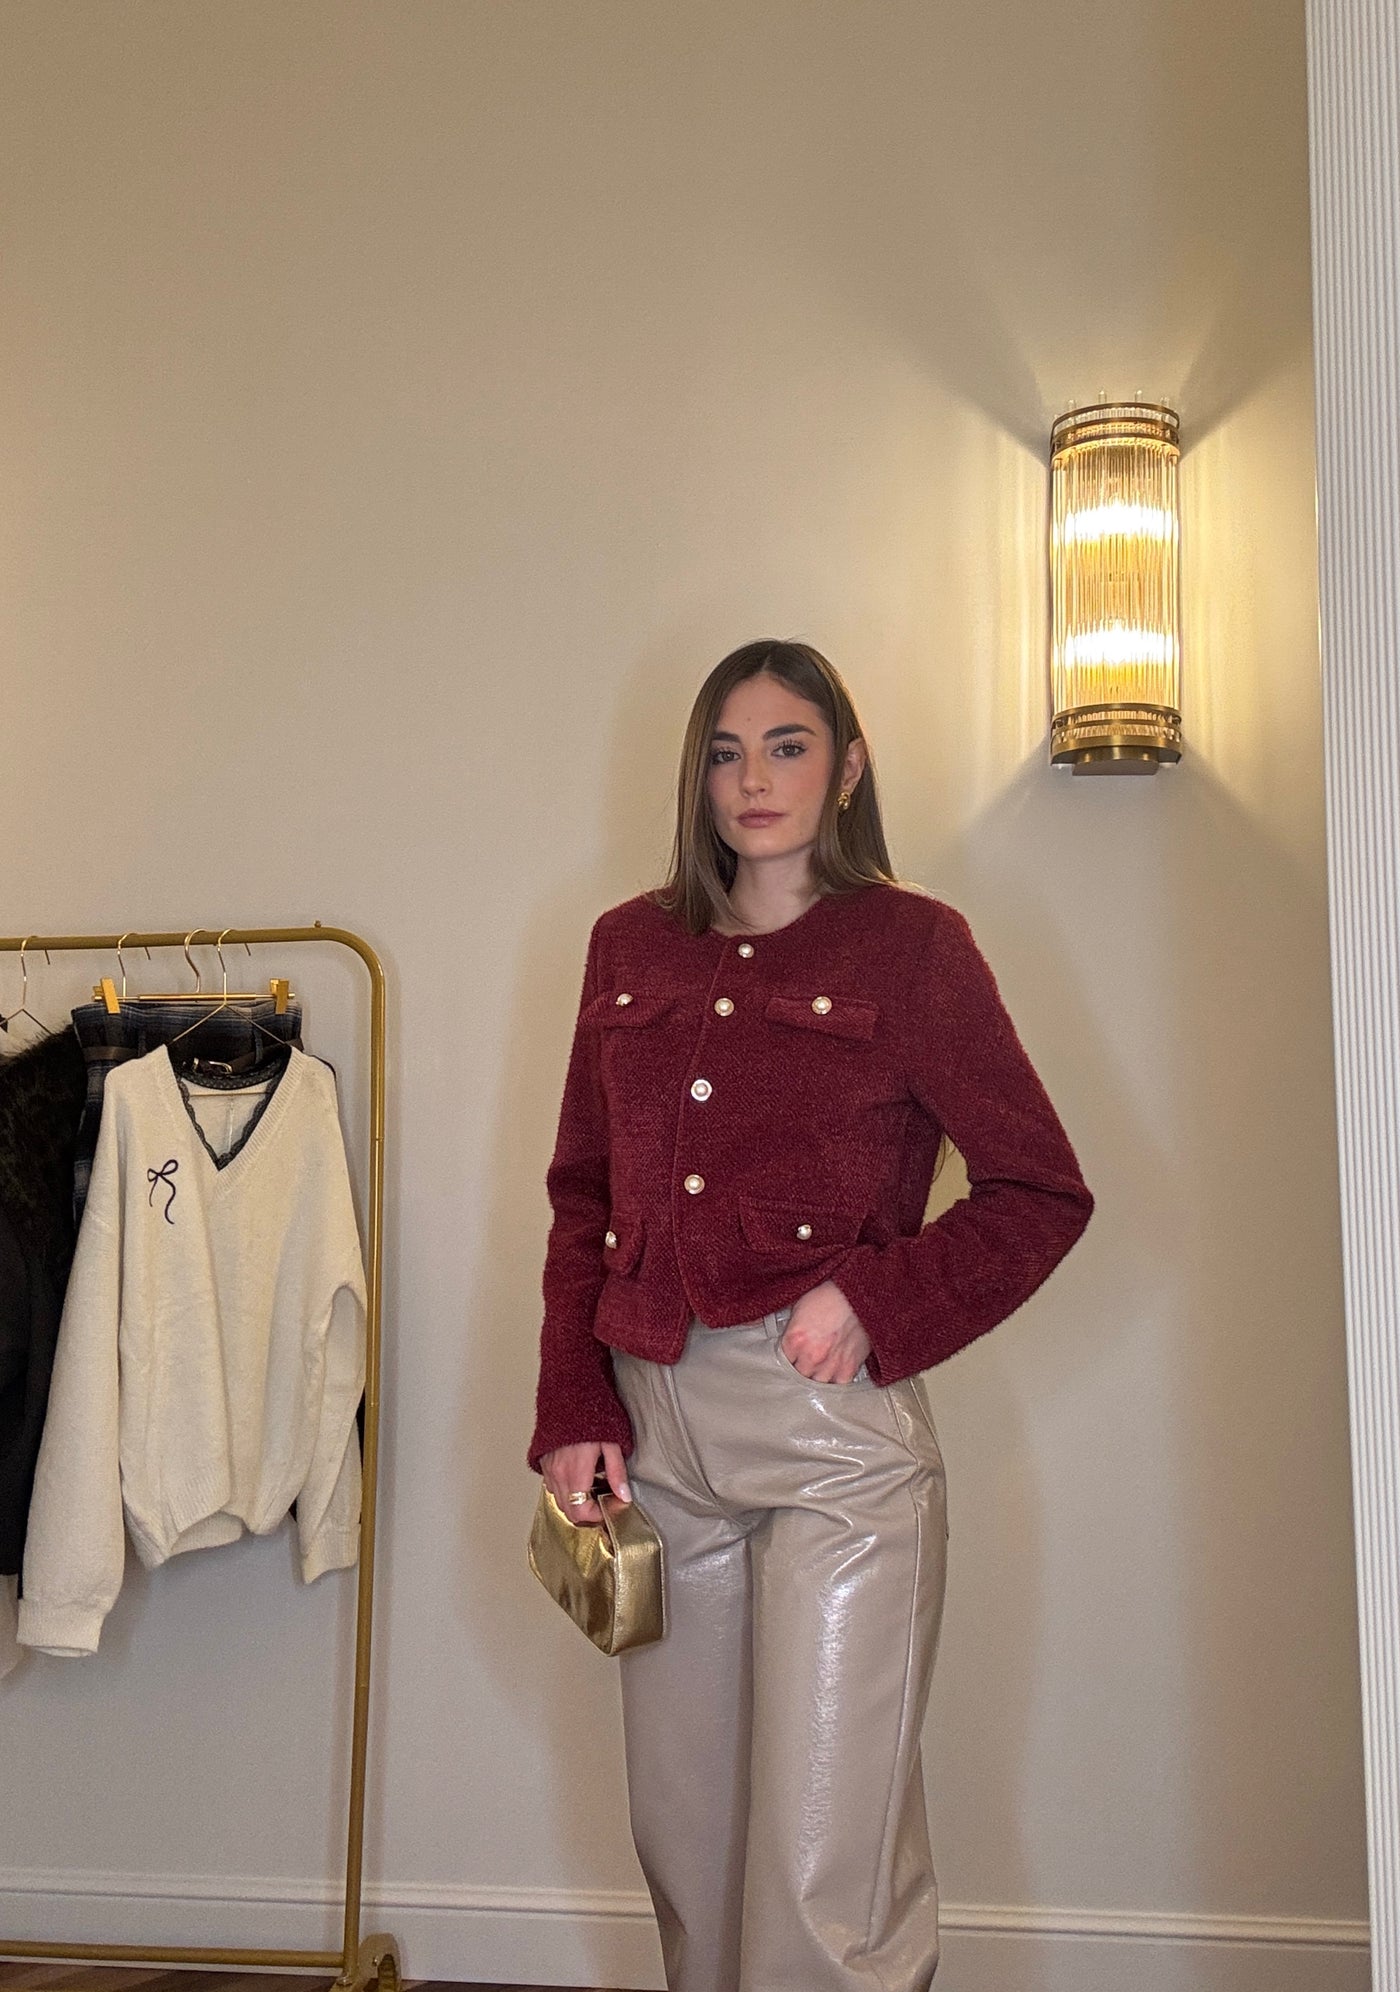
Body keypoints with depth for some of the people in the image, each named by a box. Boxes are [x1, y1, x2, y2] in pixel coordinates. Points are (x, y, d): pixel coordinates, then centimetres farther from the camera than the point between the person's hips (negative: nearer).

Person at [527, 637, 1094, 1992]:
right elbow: (581, 1196, 14)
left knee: (826, 1871, 0)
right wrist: (572, 1411, 5)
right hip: (655, 1425, 5)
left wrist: (877, 1302, -12)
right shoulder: (629, 946, 12)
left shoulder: (908, 942, -1)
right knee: (684, 1834, 16)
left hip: (832, 1425, -4)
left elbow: (1042, 1193, 1)